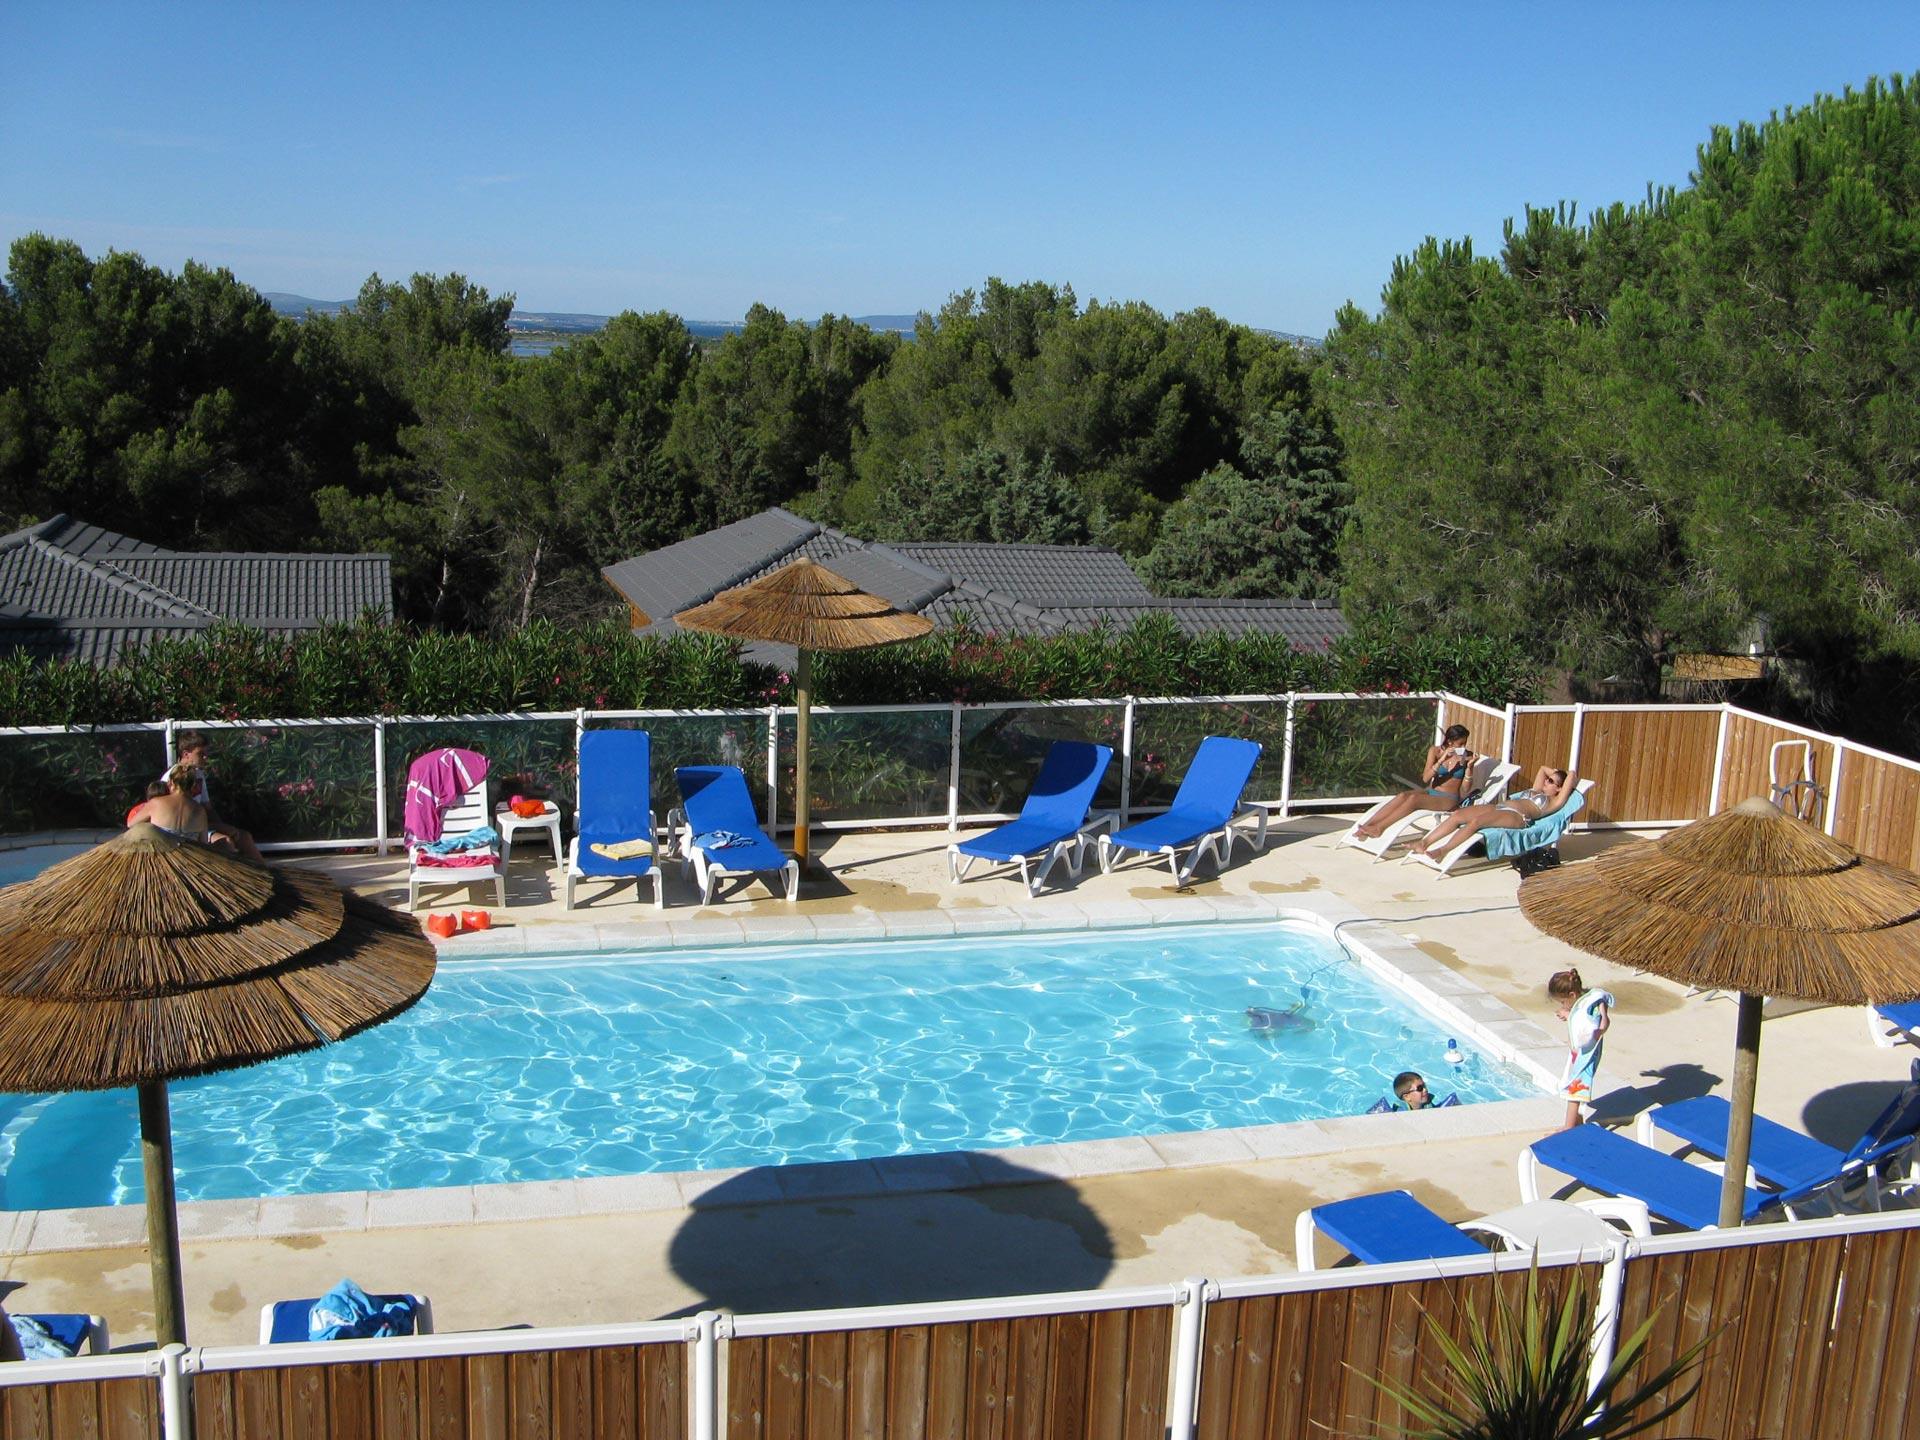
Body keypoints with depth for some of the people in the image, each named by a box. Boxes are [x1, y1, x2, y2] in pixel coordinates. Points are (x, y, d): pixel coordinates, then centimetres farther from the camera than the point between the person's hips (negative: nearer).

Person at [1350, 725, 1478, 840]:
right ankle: (1366, 826, -36)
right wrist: (1441, 760, -20)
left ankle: (1378, 828, -34)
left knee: (1414, 798, -32)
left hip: (1449, 799, -3)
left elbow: (1464, 790, -2)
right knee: (1402, 795, -29)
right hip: (1430, 792, 3)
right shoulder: (1435, 751, 3)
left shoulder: (1467, 756, -1)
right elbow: (1425, 779, -8)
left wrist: (1469, 767, -16)